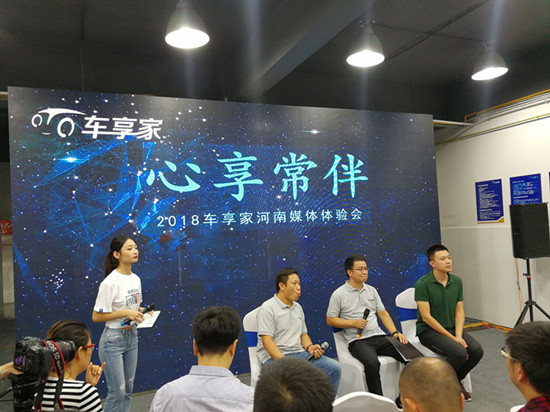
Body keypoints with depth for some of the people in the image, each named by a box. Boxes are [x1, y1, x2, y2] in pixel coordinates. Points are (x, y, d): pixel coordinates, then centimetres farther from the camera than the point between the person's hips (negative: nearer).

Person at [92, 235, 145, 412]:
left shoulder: (136, 279, 3)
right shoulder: (110, 283, -19)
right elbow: (96, 317, -17)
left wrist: (141, 312, -3)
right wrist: (125, 313, -22)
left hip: (131, 337, 7)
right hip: (113, 339, -7)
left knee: (128, 390, 16)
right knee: (117, 392, 1)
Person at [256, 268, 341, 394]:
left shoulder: (298, 308, 18)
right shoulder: (267, 309, -8)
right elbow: (267, 342, -15)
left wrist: (309, 347, 0)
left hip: (299, 353, 7)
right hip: (274, 356, -7)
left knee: (334, 367, -11)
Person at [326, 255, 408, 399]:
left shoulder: (371, 290, 16)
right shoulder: (339, 294, -1)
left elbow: (383, 313, 16)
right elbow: (330, 320, -1)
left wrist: (395, 332, 1)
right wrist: (353, 323, -12)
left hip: (379, 336, 5)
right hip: (358, 340, -5)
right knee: (372, 363, -35)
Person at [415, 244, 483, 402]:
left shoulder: (457, 281, 3)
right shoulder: (422, 284, -17)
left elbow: (459, 311, 4)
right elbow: (426, 317, -18)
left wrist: (458, 336, -12)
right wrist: (451, 338, -18)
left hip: (452, 328, 6)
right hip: (429, 330, -6)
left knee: (477, 350, -16)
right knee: (459, 353, -28)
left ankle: (456, 381, 11)